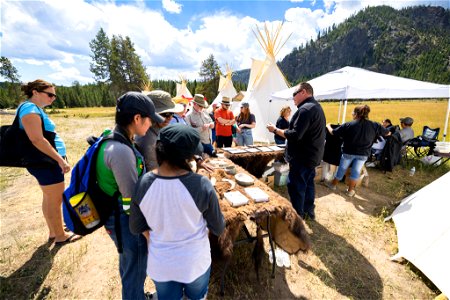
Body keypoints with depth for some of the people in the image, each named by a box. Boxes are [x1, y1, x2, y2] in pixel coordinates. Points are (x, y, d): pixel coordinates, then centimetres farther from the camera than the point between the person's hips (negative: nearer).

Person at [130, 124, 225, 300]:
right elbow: (218, 229, -14)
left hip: (160, 263, 3)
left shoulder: (143, 184, -20)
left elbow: (136, 227, -4)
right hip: (194, 261, -2)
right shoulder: (201, 185, -29)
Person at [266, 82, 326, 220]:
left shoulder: (306, 109, -21)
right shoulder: (316, 107, 13)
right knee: (308, 183, 20)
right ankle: (308, 211, 34)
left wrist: (275, 130, -15)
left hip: (302, 157, -10)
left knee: (295, 187, 0)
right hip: (312, 155, 10)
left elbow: (295, 135, -26)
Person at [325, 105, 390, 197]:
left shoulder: (348, 125, -16)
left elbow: (333, 132, -9)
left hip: (349, 152, -2)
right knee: (356, 171, 12)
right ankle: (350, 190, 22)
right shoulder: (374, 125, -6)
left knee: (342, 169, 14)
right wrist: (380, 127, 30)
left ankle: (333, 184, 30)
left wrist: (328, 126, 11)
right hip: (363, 153, 2)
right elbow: (387, 133, 9)